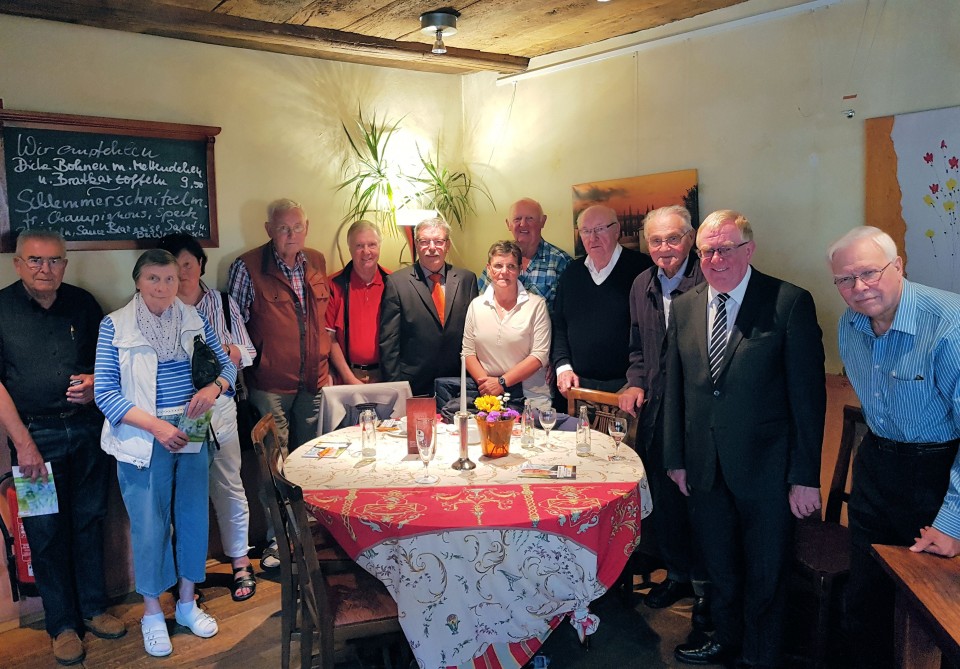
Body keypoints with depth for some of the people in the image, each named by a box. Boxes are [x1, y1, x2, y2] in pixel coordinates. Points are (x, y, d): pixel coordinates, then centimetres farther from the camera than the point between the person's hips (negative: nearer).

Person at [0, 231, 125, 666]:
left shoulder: (82, 303, 4)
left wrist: (96, 381, -9)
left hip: (88, 429, 3)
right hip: (35, 434, -2)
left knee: (90, 521, 11)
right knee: (47, 531, 6)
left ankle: (93, 609, 27)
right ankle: (63, 624, 20)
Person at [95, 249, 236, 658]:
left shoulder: (194, 321, 3)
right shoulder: (115, 326, -6)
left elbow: (227, 364, 9)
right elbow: (105, 392, -9)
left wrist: (214, 387, -14)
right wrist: (156, 425, -19)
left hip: (192, 436, 3)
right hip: (142, 440, -3)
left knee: (193, 517, 11)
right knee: (149, 525, 4)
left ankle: (187, 603, 30)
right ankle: (152, 613, 24)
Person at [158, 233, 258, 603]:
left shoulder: (223, 302, 5)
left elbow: (248, 354, 7)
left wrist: (227, 350, -12)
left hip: (219, 405, 1)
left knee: (228, 485, 7)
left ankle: (240, 561, 23)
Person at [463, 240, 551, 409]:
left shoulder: (536, 305, -1)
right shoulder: (476, 305, 9)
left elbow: (540, 355, -5)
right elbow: (468, 352, 8)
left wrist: (502, 382, -9)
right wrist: (487, 384, -8)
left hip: (529, 395, -2)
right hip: (487, 394, 2)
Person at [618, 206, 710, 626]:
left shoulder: (709, 282, -14)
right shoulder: (642, 286, 10)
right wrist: (636, 384, 7)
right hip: (655, 410, 6)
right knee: (663, 498, 16)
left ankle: (705, 586, 27)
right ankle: (677, 573, 37)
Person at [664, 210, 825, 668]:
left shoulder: (790, 303, -12)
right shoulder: (684, 307, 3)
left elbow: (808, 393, -11)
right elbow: (675, 388, 8)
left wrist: (805, 476, -12)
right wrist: (676, 457, 7)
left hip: (765, 467, -4)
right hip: (705, 467, 4)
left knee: (765, 574, 15)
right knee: (719, 566, 22)